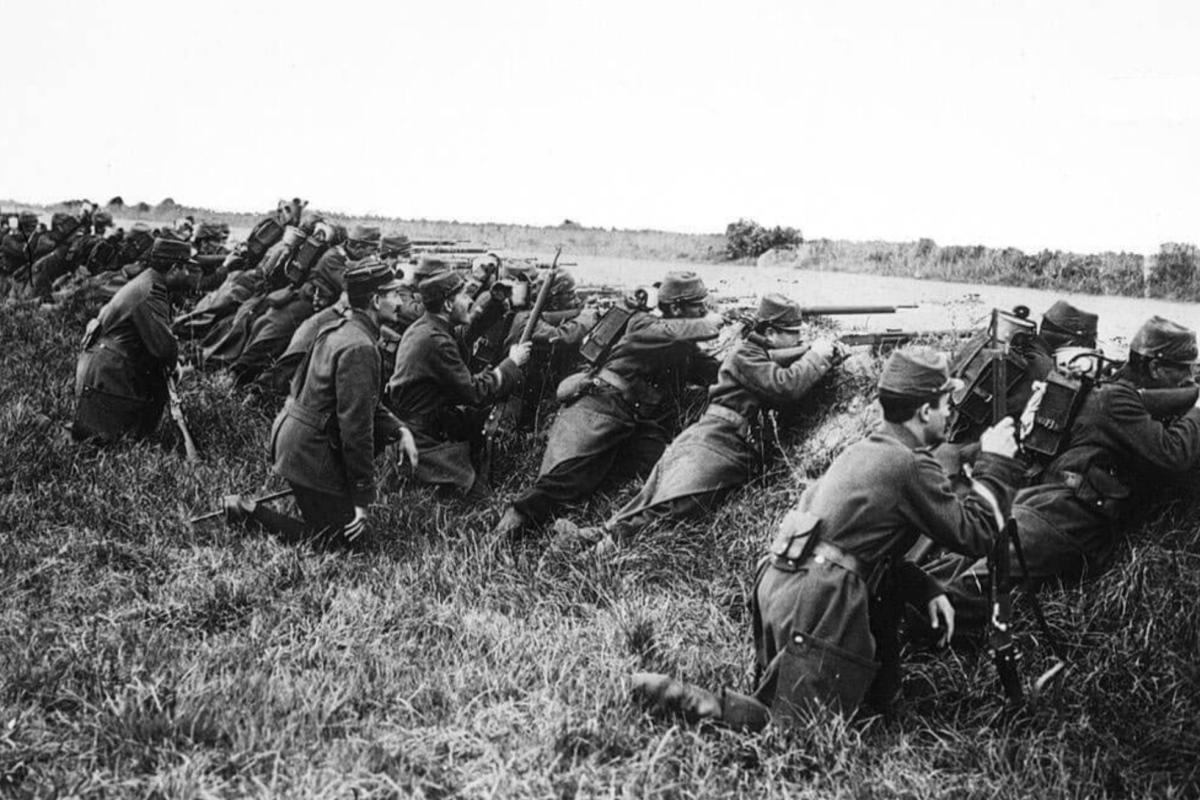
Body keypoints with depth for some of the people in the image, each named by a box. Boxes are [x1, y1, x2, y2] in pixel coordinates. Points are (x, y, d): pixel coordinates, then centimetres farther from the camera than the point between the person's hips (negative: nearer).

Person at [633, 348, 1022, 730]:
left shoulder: (863, 451, 19)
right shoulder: (912, 465, -8)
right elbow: (974, 534, -4)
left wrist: (927, 590, 14)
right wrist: (996, 464, 6)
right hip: (818, 599, -9)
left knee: (881, 694, 20)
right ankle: (687, 699, -14)